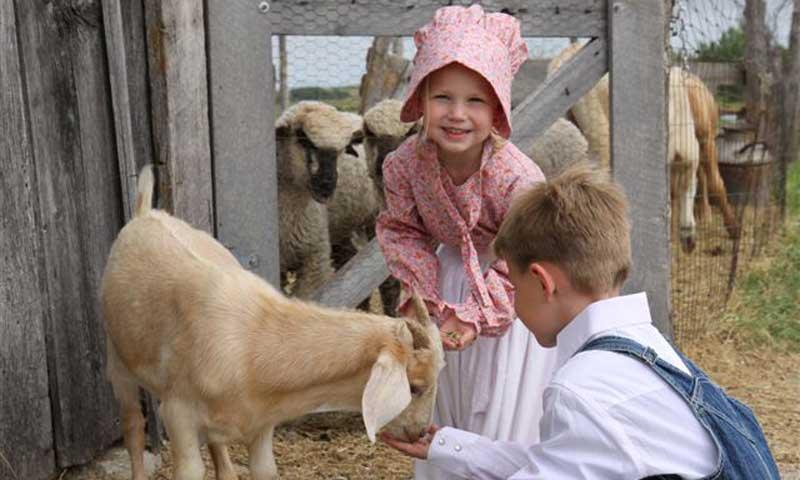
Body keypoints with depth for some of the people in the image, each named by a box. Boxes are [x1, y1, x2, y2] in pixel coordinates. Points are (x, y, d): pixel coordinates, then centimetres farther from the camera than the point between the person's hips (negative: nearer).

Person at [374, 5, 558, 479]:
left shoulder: (518, 179, -33)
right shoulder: (405, 164, -20)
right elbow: (402, 229, -3)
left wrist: (475, 315, -31)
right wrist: (422, 290, -14)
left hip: (515, 297, -4)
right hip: (453, 275, 4)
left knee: (506, 415, 3)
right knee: (442, 402, 17)